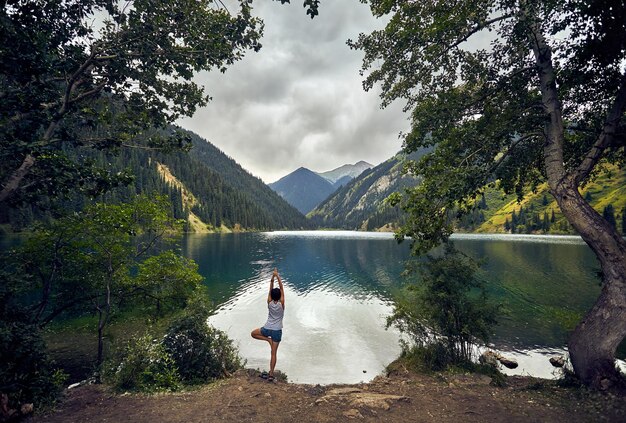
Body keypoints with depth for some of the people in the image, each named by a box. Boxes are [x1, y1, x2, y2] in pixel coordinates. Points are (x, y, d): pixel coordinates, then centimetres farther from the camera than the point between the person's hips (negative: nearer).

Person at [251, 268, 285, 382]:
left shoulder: (269, 303, -8)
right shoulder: (281, 304, -12)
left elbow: (271, 288, -4)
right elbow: (281, 288, -10)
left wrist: (273, 277, -6)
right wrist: (278, 276, -10)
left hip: (267, 328, 0)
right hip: (277, 331, 0)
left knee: (253, 333, 27)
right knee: (273, 353, 6)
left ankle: (267, 339, 7)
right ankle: (271, 374, 4)